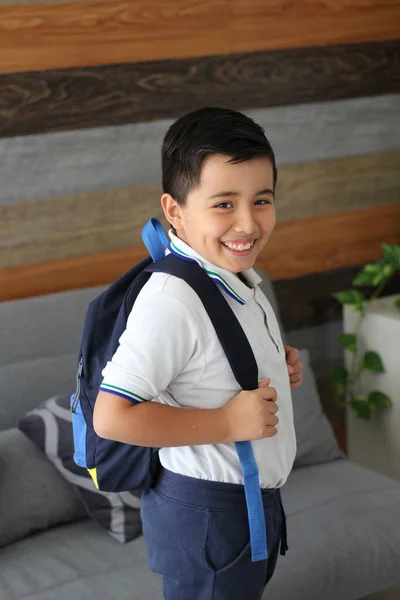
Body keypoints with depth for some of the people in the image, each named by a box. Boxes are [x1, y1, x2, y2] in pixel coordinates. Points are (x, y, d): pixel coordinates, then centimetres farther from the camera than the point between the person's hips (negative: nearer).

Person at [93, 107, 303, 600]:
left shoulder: (239, 274, 1)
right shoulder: (172, 300, -29)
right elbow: (112, 417, -32)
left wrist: (278, 366, 0)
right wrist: (227, 423, -28)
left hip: (256, 498, 9)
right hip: (205, 514, -9)